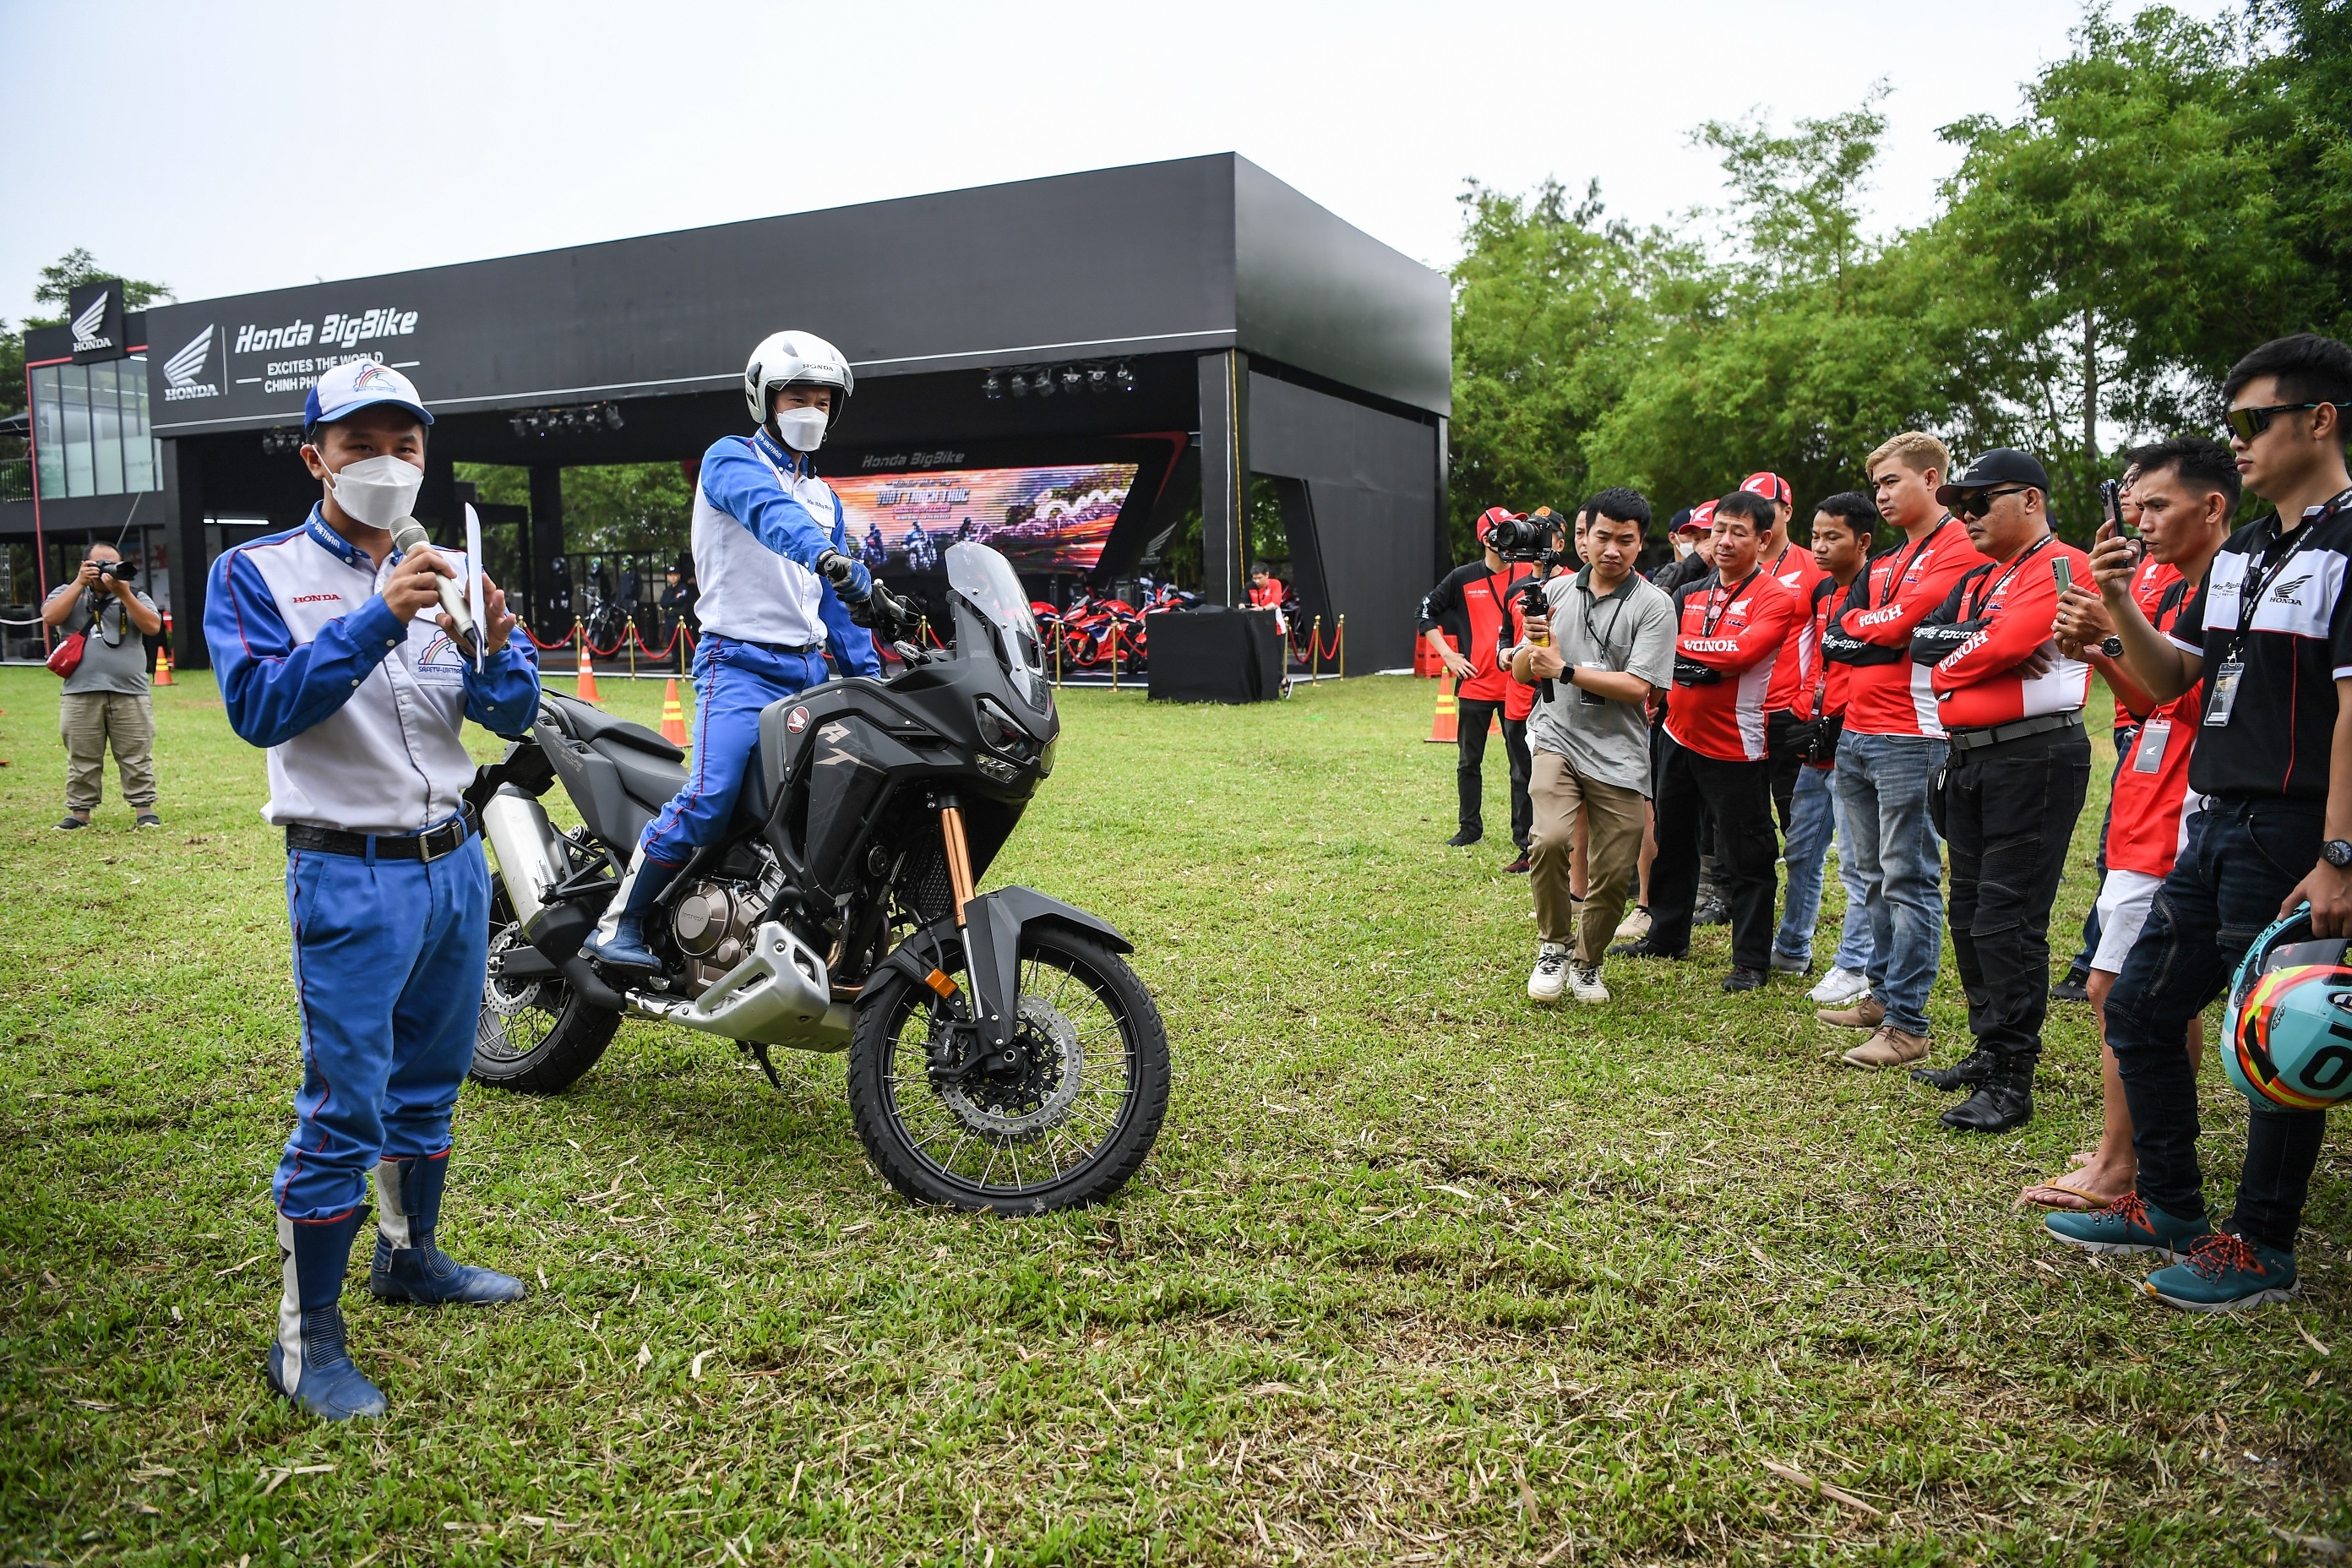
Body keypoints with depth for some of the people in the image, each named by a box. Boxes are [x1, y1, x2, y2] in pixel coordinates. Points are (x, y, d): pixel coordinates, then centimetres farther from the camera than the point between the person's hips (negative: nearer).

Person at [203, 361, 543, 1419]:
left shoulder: (447, 573, 8)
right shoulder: (257, 575, -4)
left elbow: (513, 714, 1)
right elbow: (259, 708, -19)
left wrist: (494, 646, -21)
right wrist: (376, 619, -30)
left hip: (455, 860, 5)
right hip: (350, 873, -5)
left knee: (428, 1083, 18)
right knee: (343, 1110, -5)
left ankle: (410, 1254, 36)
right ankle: (306, 1338, 6)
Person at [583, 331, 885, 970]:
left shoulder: (826, 497, 22)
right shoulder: (731, 459, 0)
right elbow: (766, 510, -25)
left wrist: (870, 680, 12)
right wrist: (829, 556, -45)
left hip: (808, 671, 7)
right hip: (740, 663, -7)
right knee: (709, 797, -21)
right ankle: (617, 923, -10)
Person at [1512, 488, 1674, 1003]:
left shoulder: (1654, 605, -4)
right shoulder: (1556, 591, 8)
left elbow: (1638, 687, -13)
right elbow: (1522, 673, 11)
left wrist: (1564, 669, -14)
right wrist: (1534, 644, -11)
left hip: (1619, 754, -1)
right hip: (1557, 740, 1)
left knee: (1614, 874, 3)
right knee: (1550, 840, -23)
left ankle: (1587, 963, 30)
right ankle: (1554, 946, 2)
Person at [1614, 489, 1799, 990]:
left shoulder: (1774, 599, -9)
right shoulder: (1691, 594, 10)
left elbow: (1743, 650, -24)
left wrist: (1681, 647, -14)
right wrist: (1708, 664, -12)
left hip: (1736, 746, -7)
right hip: (1680, 736, 7)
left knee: (1745, 855, 1)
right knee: (1671, 839, 17)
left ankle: (1751, 959, 12)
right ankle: (1666, 935, 32)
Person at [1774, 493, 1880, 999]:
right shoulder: (1823, 590, 14)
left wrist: (1836, 722, -18)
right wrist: (1807, 717, 13)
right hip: (1817, 742, 9)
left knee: (1857, 862, -1)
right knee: (1801, 853, 17)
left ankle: (1855, 967, 8)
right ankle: (1791, 949, 30)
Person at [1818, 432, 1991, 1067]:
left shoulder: (1959, 552, -7)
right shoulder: (1883, 562, 20)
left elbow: (1898, 622, -17)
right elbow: (1833, 639, 16)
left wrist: (1856, 624, 1)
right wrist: (1882, 639, -3)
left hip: (1910, 739, -9)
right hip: (1856, 734, 9)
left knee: (1908, 879, -6)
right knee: (1876, 876, 14)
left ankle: (1907, 1025, -3)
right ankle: (1882, 996, 25)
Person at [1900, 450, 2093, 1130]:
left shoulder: (2061, 567, -8)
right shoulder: (1977, 582, 20)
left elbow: (2003, 644, -20)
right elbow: (1924, 642, 6)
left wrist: (1951, 658, -2)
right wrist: (1981, 640, -11)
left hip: (2035, 756, -9)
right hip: (1969, 757, 9)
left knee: (2007, 921, -10)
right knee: (1970, 913, 14)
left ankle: (2011, 1084, -5)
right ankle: (1990, 1053, 26)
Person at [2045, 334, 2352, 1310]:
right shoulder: (2239, 554, 15)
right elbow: (2171, 679, 16)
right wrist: (2120, 607, -1)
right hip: (2216, 825, 9)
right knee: (2139, 1009, 14)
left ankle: (2263, 1247, 18)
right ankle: (2168, 1208, 29)